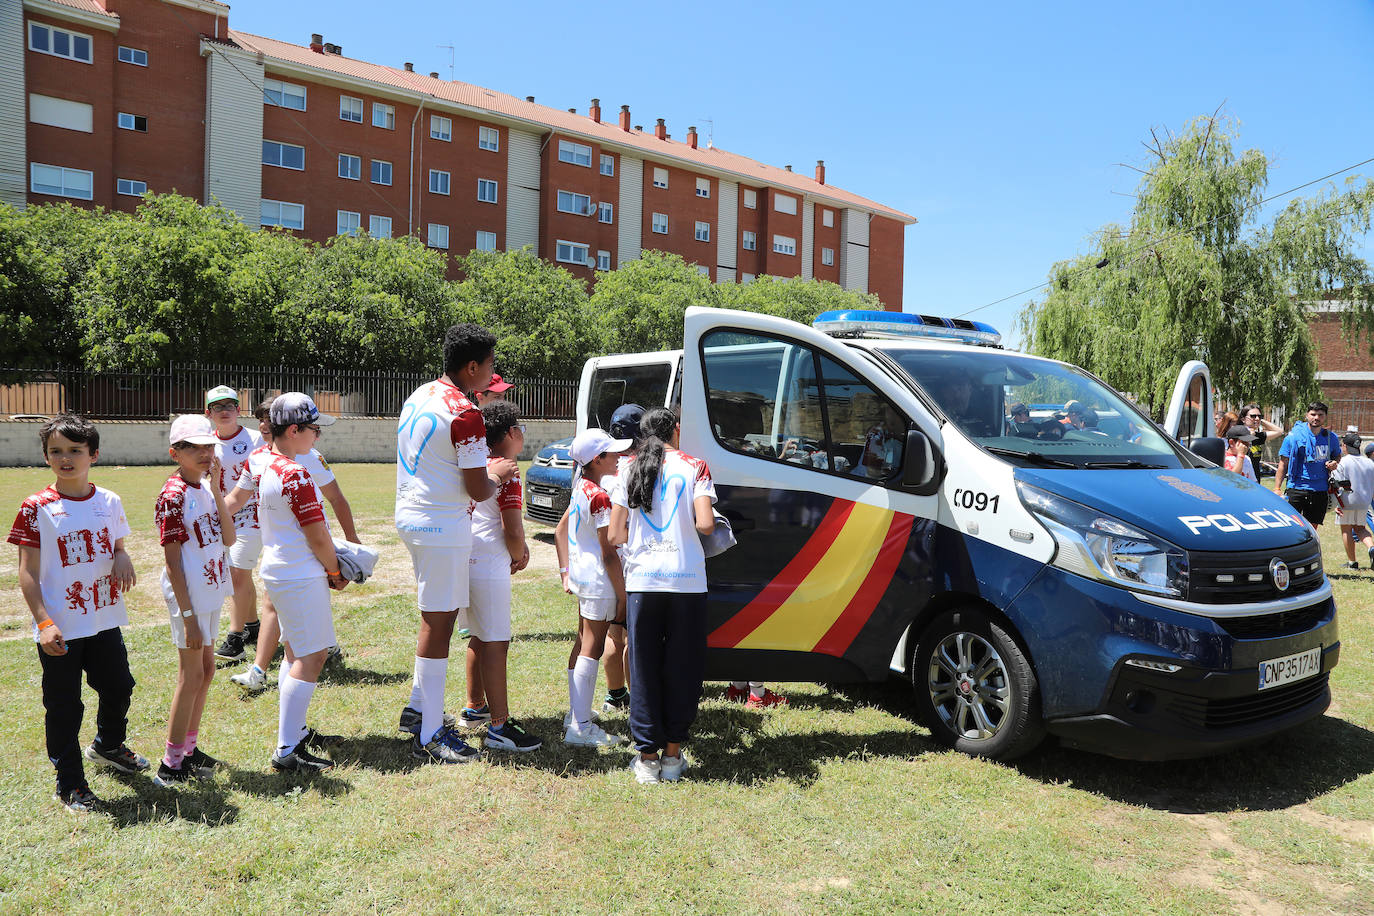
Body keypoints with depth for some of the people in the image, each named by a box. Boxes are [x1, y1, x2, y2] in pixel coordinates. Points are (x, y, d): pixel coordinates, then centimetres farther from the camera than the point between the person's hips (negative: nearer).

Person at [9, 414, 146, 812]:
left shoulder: (109, 502, 2)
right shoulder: (36, 508, -10)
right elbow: (28, 572, -10)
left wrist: (123, 558, -10)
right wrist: (43, 622, -19)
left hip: (105, 620, 5)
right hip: (60, 628, -4)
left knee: (118, 688, 19)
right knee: (64, 706, 6)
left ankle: (109, 745, 47)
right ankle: (70, 784, 22)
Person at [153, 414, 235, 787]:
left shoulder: (206, 487, 7)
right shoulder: (173, 496, -17)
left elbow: (228, 539, 0)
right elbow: (172, 561, -18)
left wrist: (217, 490, -7)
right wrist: (187, 615, -20)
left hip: (212, 587, 9)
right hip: (189, 592, -8)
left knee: (206, 670, 15)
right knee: (192, 675, -2)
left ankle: (189, 748, 29)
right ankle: (171, 764, 9)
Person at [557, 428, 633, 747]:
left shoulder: (580, 488, 8)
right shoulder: (601, 497, -21)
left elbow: (560, 531, 17)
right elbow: (609, 554, -20)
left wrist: (565, 571, 18)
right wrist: (623, 596, -14)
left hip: (581, 575, 10)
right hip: (599, 581, -10)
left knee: (582, 644, 18)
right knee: (592, 648, -5)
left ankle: (576, 713, 30)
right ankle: (580, 727, -2)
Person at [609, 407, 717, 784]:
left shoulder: (630, 471, 7)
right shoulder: (694, 467, 1)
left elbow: (615, 535, 4)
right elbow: (705, 524, -12)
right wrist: (683, 524, 11)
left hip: (642, 579, 2)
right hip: (687, 580, -1)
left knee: (644, 668, 9)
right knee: (682, 668, 10)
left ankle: (647, 757, 12)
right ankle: (673, 754, 16)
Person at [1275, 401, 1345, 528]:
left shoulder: (1331, 438, 6)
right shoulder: (1294, 436, -5)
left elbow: (1337, 455, 26)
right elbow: (1283, 463, -1)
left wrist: (1334, 463, 0)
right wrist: (1277, 488, -5)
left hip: (1320, 489, 4)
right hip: (1297, 488, -4)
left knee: (1312, 528, 9)